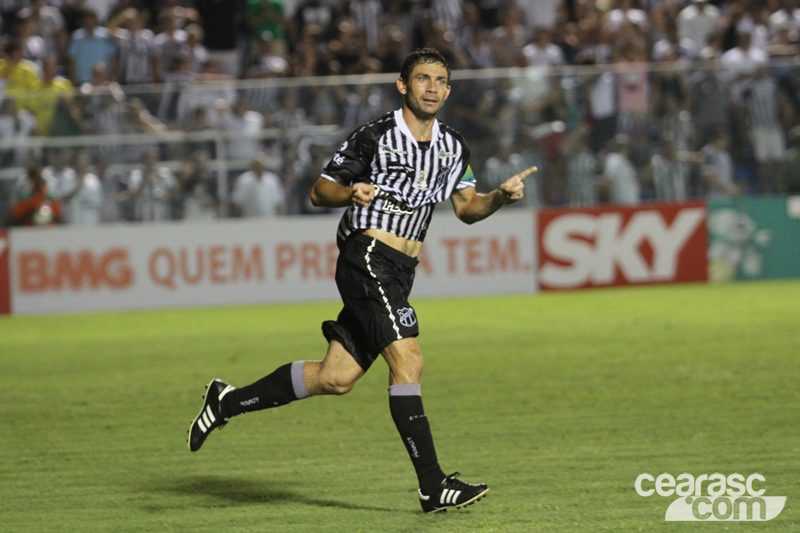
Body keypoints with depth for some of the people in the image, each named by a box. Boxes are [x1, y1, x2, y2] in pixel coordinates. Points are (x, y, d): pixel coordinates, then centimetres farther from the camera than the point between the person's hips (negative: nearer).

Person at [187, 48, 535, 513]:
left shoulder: (454, 148, 12)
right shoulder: (376, 137, -8)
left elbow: (467, 208, 16)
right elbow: (321, 190, -3)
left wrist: (501, 197, -4)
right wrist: (350, 194, -24)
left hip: (399, 272, 8)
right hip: (367, 259, -8)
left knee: (336, 377, 6)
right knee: (408, 362, -18)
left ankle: (228, 402, 22)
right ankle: (433, 487, -18)